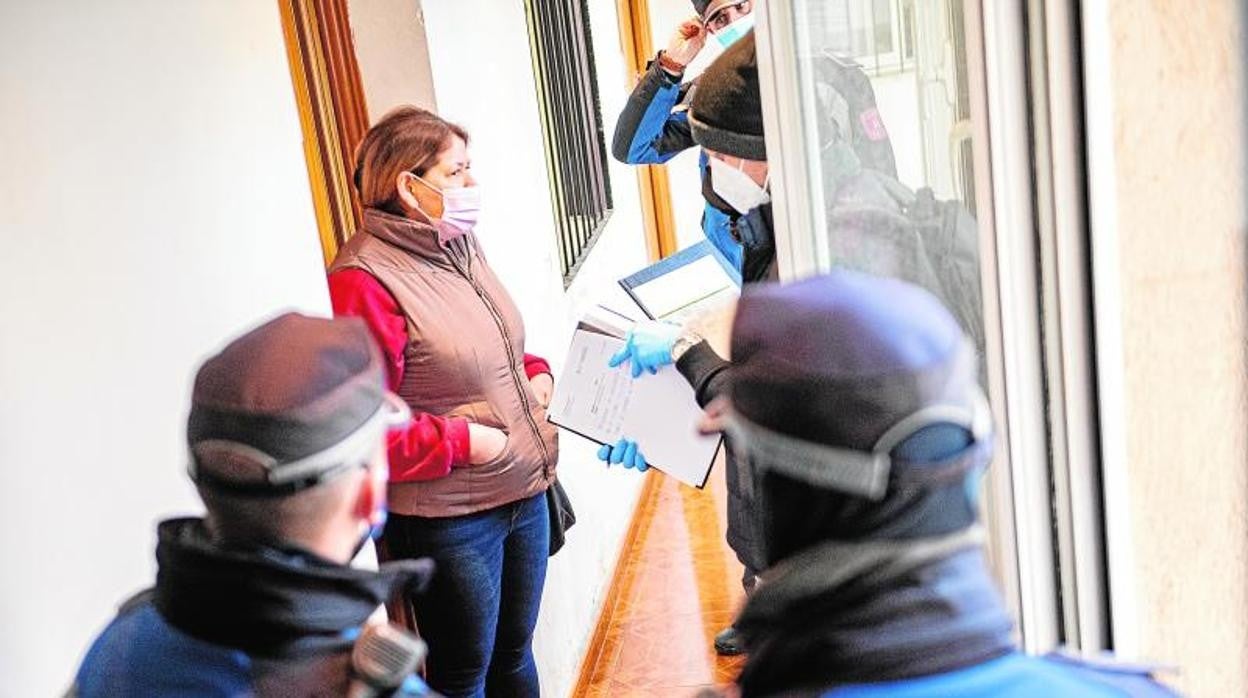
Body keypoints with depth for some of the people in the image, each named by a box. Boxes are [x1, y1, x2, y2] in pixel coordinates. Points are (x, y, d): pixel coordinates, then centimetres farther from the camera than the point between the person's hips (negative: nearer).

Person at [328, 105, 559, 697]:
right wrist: (464, 441, -21)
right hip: (448, 519, -8)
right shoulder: (363, 281, -21)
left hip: (524, 492, 8)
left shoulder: (457, 245, 6)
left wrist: (535, 374, 3)